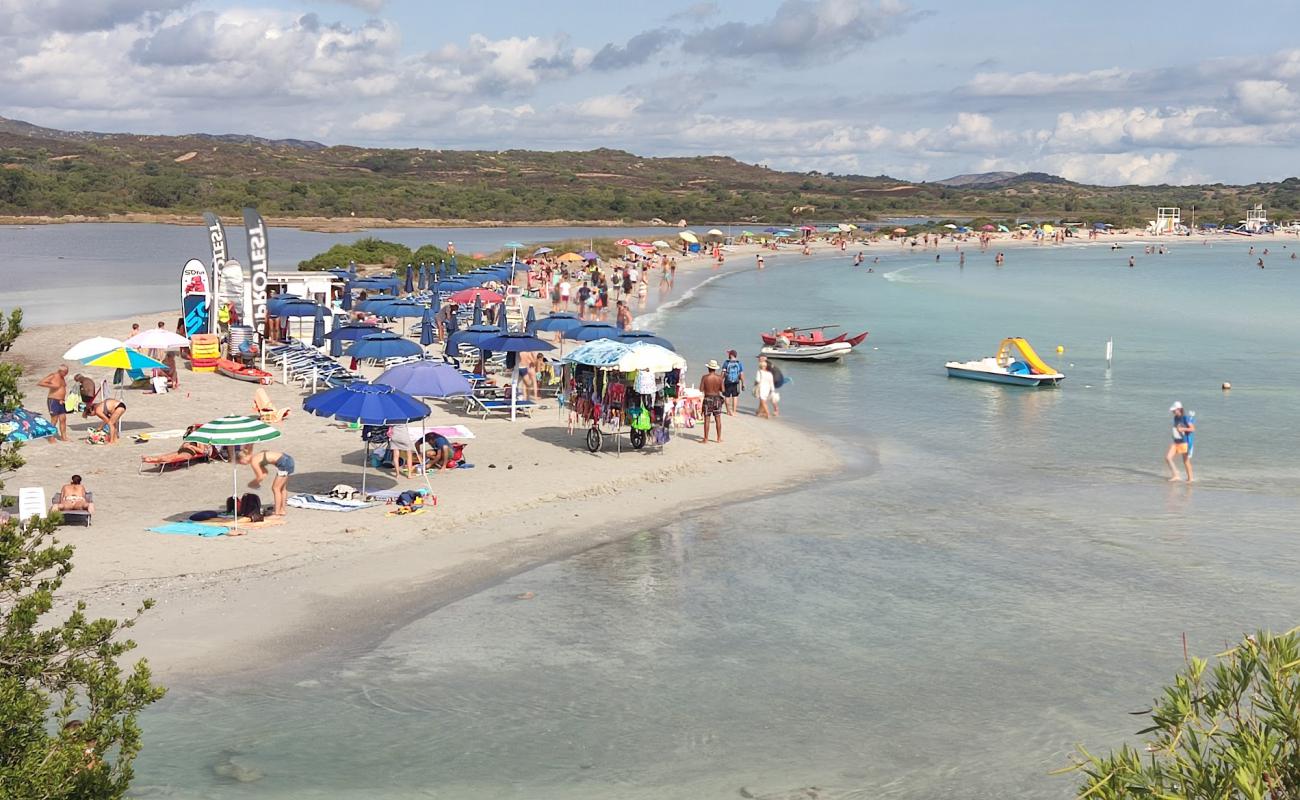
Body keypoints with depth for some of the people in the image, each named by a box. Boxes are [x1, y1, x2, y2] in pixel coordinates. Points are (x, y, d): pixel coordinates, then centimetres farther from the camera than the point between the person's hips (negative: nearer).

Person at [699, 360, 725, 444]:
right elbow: (723, 390, -5)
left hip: (708, 399, -2)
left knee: (707, 419, 2)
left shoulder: (705, 377, -12)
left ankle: (706, 439, 5)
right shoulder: (719, 377, -6)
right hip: (717, 398, 2)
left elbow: (701, 389, -10)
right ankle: (719, 439, 15)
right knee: (718, 419, 10)